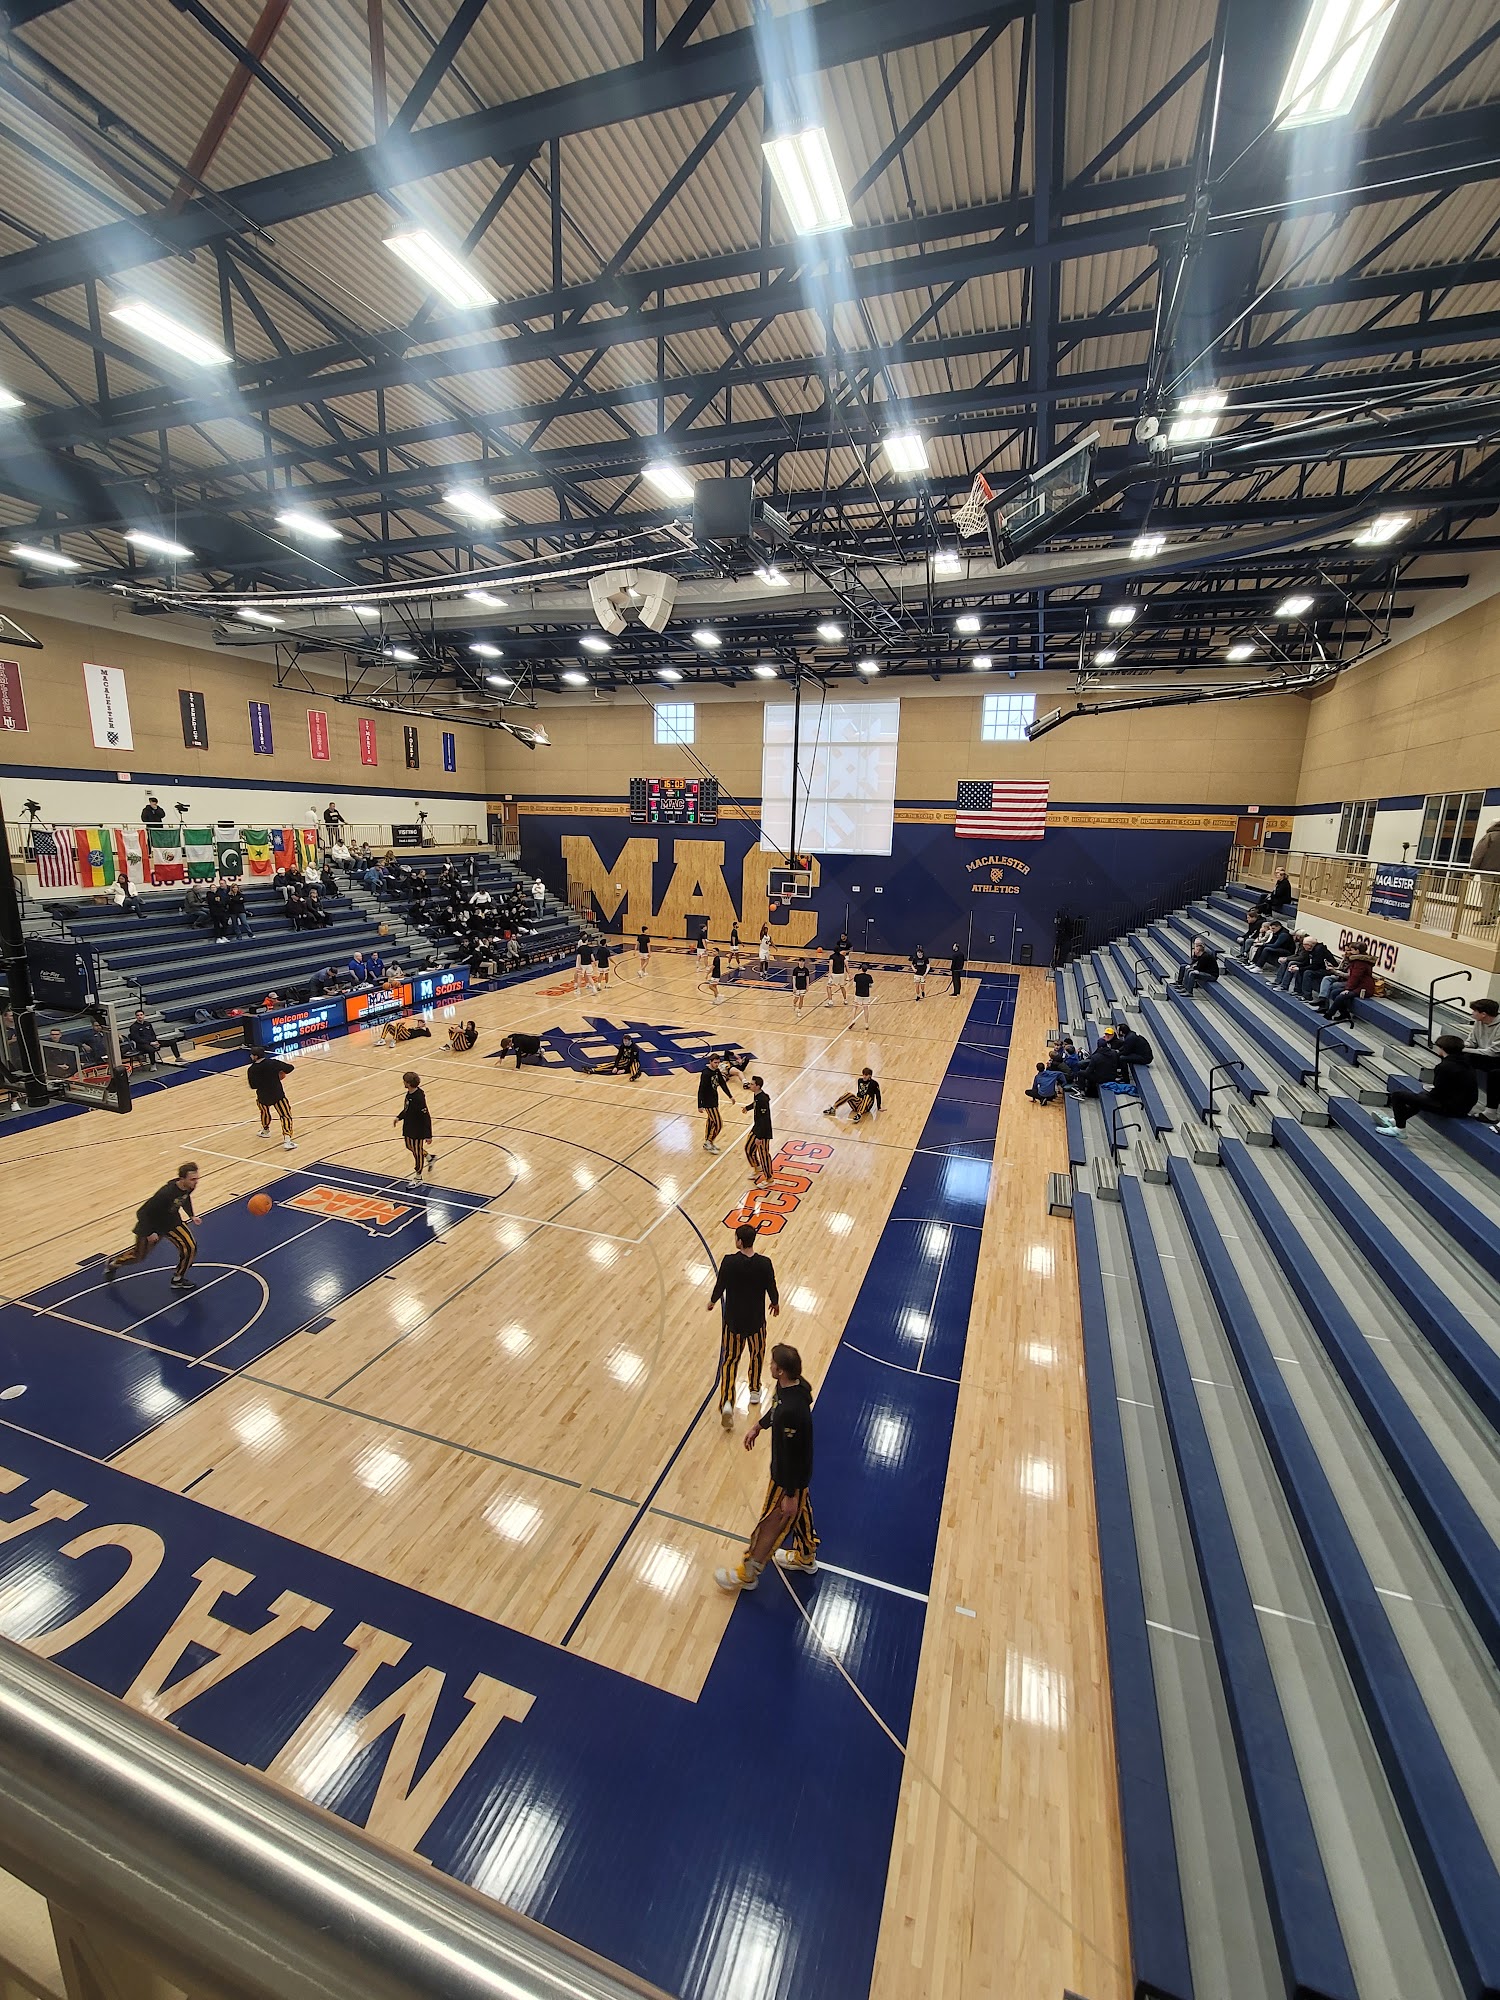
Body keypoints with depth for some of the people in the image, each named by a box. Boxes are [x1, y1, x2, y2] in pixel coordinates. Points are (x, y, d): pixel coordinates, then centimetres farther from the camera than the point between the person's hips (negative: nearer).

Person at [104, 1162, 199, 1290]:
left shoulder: (189, 1186, -20)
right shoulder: (166, 1193, -41)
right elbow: (143, 1212, -28)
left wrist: (190, 1215, 9)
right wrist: (149, 1233, -21)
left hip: (171, 1221, 5)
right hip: (152, 1224, -5)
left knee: (190, 1247, -9)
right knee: (139, 1256, 18)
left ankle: (178, 1279, 12)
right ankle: (112, 1263, 51)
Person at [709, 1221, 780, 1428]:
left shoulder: (729, 1261, -21)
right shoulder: (764, 1264, -18)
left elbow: (719, 1287, -11)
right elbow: (772, 1290, -8)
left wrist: (712, 1302, 10)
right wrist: (775, 1303, 14)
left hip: (733, 1320, -1)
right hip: (756, 1321, 1)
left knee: (729, 1360, 13)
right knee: (757, 1355, 26)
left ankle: (727, 1402, 0)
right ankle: (755, 1391, 42)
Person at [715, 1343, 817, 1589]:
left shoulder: (791, 1411, -41)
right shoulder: (791, 1385, -14)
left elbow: (792, 1456, -30)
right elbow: (775, 1408, 9)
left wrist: (790, 1494, -18)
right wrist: (759, 1426, 20)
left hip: (789, 1478, -8)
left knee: (770, 1524, 15)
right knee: (800, 1511, 30)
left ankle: (747, 1573, 37)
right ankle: (806, 1556, 55)